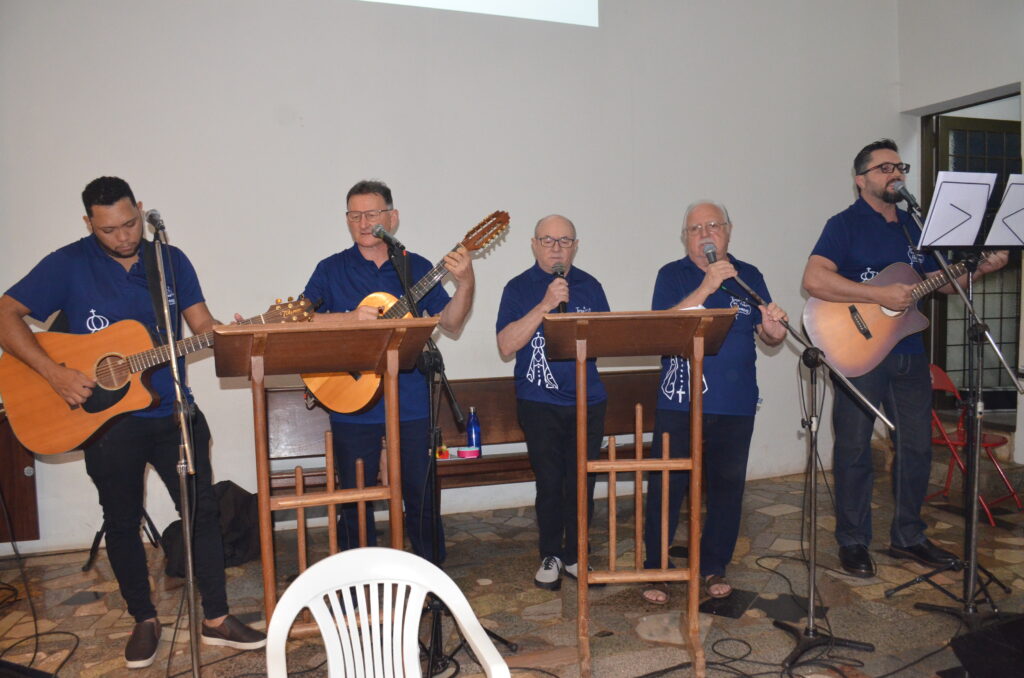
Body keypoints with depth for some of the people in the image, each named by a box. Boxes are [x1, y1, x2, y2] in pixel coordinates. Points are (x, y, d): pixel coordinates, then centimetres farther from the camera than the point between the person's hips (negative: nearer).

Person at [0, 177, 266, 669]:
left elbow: (204, 326, 4)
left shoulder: (171, 260, 4)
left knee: (203, 509, 2)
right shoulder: (68, 265, -5)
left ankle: (216, 619, 15)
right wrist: (54, 373, -20)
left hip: (173, 412, 2)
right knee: (122, 521, 11)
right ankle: (144, 620, 30)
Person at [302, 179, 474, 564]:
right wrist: (347, 318, -22)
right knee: (354, 502, 9)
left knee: (421, 498, 9)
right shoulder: (331, 270, 4)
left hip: (410, 405, 1)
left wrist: (465, 284, -17)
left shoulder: (416, 268, 6)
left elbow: (450, 322, 1)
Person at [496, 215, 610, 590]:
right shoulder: (519, 288, 0)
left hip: (587, 401, 3)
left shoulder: (589, 286, 9)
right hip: (539, 402, -2)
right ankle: (550, 556, 22)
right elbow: (506, 345, -12)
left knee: (581, 484, 5)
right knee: (549, 482, 2)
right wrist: (545, 304, -19)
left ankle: (575, 555, 23)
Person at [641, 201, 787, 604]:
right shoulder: (672, 275, 2)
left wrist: (773, 329, -13)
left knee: (727, 487, 10)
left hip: (736, 404, 3)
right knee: (666, 487, -2)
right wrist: (706, 287, -23)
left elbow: (768, 336, 11)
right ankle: (655, 570, 13)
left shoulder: (748, 276, 10)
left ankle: (714, 567, 27)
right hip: (679, 402, -3)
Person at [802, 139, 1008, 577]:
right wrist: (880, 294, -24)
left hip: (909, 353, 7)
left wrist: (981, 269, 5)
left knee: (916, 446, 12)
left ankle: (907, 536, 28)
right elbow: (813, 280, -21)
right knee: (854, 450, 3)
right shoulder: (845, 225, -7)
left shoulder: (912, 227, 16)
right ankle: (853, 542, 15)